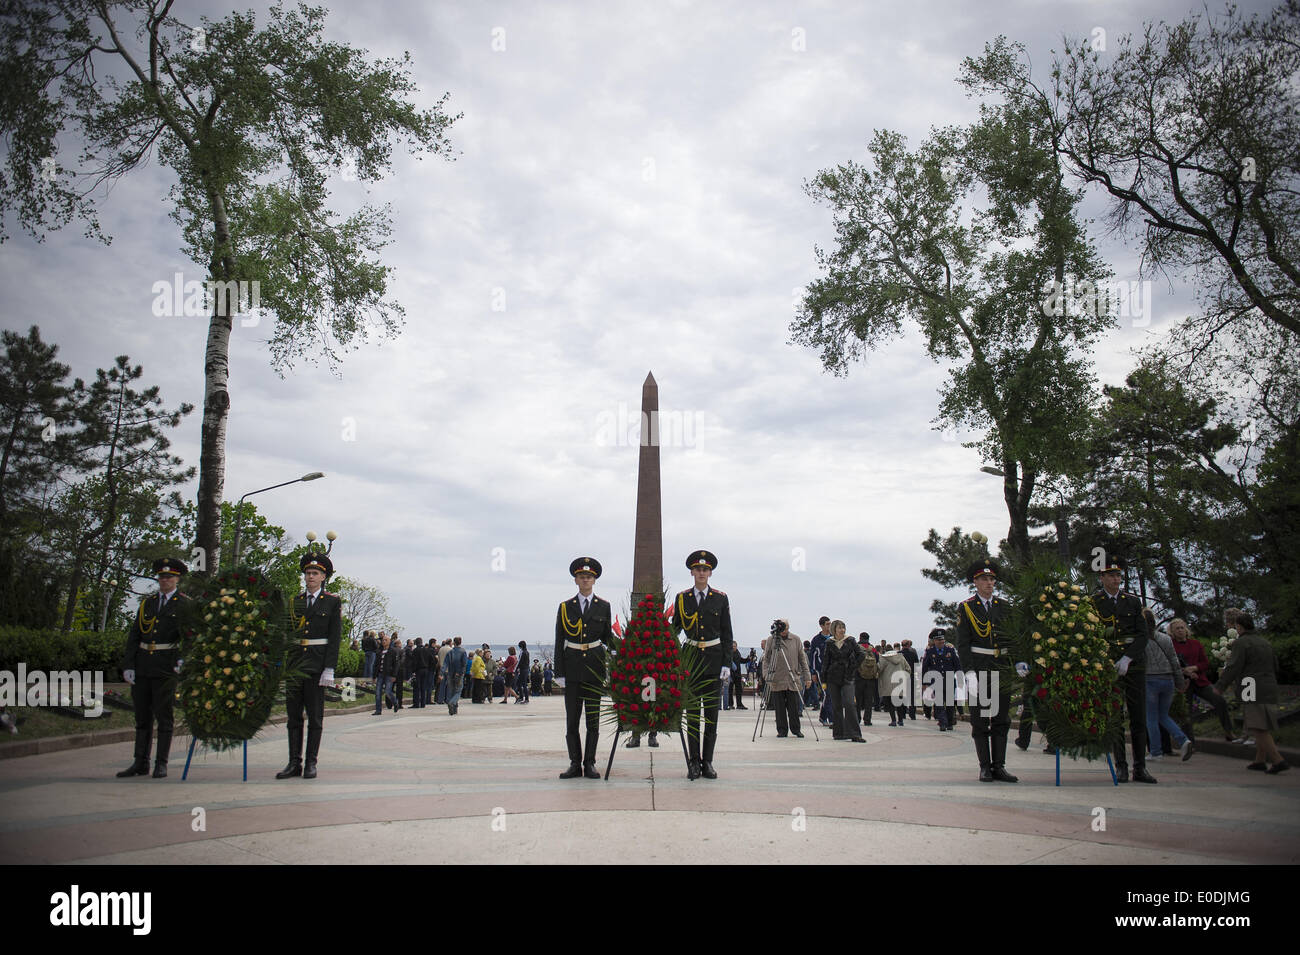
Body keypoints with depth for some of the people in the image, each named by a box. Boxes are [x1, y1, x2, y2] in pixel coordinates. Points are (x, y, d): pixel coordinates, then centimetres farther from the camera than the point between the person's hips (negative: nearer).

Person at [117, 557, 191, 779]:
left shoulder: (185, 605, 1)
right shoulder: (147, 603, 15)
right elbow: (134, 635, 12)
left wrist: (184, 659, -24)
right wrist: (128, 664, 2)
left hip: (166, 668, -5)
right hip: (142, 667, 5)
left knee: (164, 716, -1)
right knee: (142, 716, 10)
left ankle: (161, 764, 7)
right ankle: (141, 763, 18)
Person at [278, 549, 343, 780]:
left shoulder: (333, 602, 1)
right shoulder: (294, 601, 12)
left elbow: (335, 637, -4)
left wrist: (329, 669, -11)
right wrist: (281, 664, 4)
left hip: (317, 666, -4)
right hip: (294, 663, 4)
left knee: (315, 717, 1)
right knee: (294, 716, 6)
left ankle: (311, 763, 8)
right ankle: (294, 763, 12)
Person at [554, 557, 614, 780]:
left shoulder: (603, 606, 7)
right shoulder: (566, 607, 6)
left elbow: (607, 638, 12)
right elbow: (559, 642, 6)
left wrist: (610, 668, 3)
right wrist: (559, 672, 0)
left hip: (595, 667, 0)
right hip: (572, 667, 0)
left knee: (593, 718, 3)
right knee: (571, 719, 1)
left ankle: (590, 764, 10)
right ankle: (575, 764, 10)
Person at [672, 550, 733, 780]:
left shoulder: (721, 598, 5)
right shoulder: (682, 598, 7)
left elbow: (726, 634, 5)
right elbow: (674, 629, 11)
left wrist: (726, 663, -1)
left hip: (714, 659, 0)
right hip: (691, 658, 0)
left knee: (711, 711, 2)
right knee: (692, 711, 1)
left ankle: (707, 762, 9)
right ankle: (694, 763, 6)